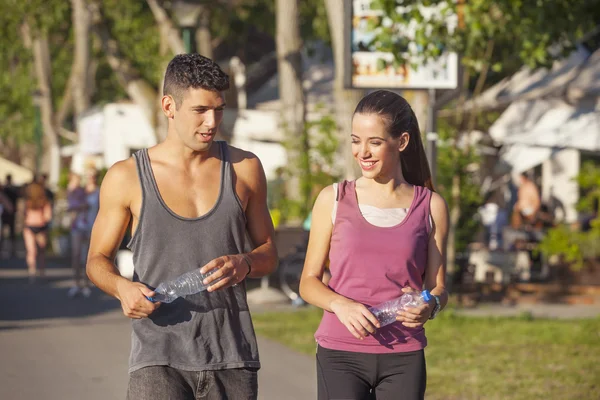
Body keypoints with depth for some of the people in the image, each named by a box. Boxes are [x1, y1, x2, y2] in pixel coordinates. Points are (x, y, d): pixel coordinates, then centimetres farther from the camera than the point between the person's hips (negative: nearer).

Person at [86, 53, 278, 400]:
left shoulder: (244, 169, 8)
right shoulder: (127, 178, 2)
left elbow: (269, 254, 15)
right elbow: (98, 259, 11)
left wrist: (244, 264, -9)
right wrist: (122, 287, -12)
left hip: (232, 357, 2)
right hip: (159, 356, -2)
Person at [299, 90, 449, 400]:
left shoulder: (430, 207, 5)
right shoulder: (333, 200, 4)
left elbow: (437, 287, 9)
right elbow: (309, 281, 5)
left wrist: (429, 307, -15)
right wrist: (340, 304, -15)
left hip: (404, 358, 1)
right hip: (340, 354, -1)